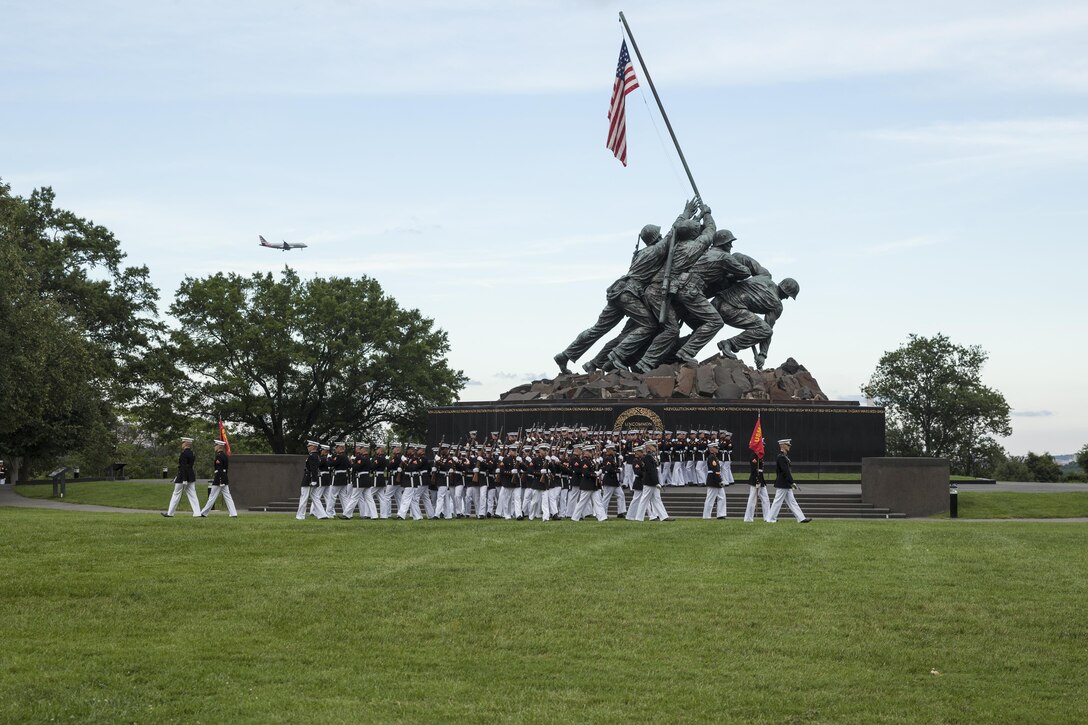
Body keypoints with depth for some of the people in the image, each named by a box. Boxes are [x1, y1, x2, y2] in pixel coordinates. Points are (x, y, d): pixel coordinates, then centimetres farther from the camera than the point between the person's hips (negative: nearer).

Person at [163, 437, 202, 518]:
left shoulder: (184, 453, -16)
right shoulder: (192, 454, 10)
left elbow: (183, 467, -21)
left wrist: (184, 480, -23)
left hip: (183, 477, -8)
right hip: (192, 477, 8)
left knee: (176, 494, 4)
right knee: (192, 495, 4)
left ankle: (170, 513, 14)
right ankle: (197, 513, -4)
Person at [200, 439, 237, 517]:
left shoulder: (219, 456, -15)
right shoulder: (225, 456, 13)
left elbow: (219, 470, -19)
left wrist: (220, 482, -22)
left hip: (219, 479, -9)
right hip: (225, 478, 9)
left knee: (212, 497, 1)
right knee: (227, 497, 4)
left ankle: (203, 513, 10)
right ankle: (233, 513, -2)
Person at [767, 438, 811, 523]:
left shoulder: (784, 457, 14)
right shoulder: (781, 457, -18)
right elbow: (786, 471, -23)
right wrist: (792, 482, -23)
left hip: (786, 485, 10)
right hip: (782, 485, -10)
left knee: (792, 501, 8)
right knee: (777, 501, -2)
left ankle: (801, 518, 8)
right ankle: (771, 519, 6)